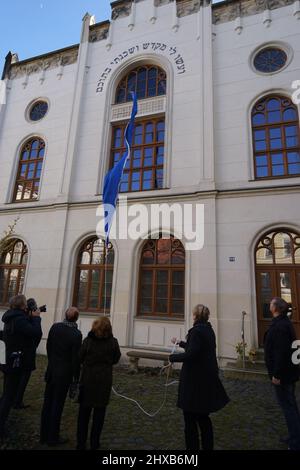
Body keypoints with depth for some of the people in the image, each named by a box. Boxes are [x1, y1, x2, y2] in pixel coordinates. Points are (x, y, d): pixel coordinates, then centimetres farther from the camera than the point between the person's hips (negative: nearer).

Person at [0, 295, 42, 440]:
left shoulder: (12, 318, 7)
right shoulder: (19, 319, -23)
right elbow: (36, 333, -29)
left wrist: (32, 318, 2)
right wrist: (36, 318, -16)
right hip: (16, 361, -10)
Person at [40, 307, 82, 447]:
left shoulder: (55, 327, -7)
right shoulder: (76, 334, -21)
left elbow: (48, 346, 4)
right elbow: (75, 358, -16)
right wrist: (76, 377, -3)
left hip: (51, 370, 5)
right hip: (65, 373, -5)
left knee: (47, 402, 17)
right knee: (58, 405, 9)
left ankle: (44, 436, 31)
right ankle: (53, 438, 22)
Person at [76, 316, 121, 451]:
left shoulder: (88, 340, -14)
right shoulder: (113, 342, -13)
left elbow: (80, 359, -3)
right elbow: (115, 359, 0)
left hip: (88, 379, 0)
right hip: (104, 380, 0)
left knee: (84, 412, 16)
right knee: (99, 412, 14)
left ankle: (81, 443, 26)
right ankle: (94, 443, 25)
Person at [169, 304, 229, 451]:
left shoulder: (197, 330, -21)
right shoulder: (209, 330, 7)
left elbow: (190, 355, -25)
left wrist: (172, 357, -10)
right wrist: (180, 343, 30)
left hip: (195, 381, -9)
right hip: (207, 379, 9)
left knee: (190, 419, 6)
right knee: (203, 417, 21)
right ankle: (208, 446, 33)